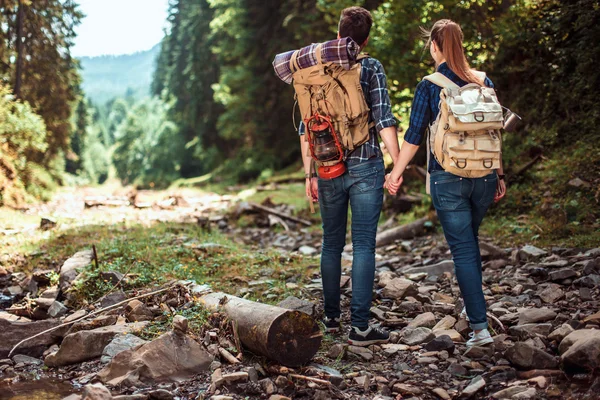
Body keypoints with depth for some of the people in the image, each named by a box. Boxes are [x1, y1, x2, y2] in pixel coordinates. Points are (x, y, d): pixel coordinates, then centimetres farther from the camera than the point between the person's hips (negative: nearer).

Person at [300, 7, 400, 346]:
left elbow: (306, 128, 7)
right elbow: (384, 120, -10)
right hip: (365, 165, -4)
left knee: (332, 243, 15)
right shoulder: (371, 68, -3)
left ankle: (332, 317, 23)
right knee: (364, 245, -1)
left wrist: (309, 173, 14)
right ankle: (360, 326, -1)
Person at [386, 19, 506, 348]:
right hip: (483, 175, 5)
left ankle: (480, 327, -2)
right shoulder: (483, 82, 5)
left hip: (448, 178, -4)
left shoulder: (429, 86, -7)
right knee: (470, 240, 25)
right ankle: (473, 305, 36)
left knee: (462, 250, 0)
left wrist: (396, 173, 5)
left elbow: (414, 136, -6)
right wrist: (499, 175, 16)